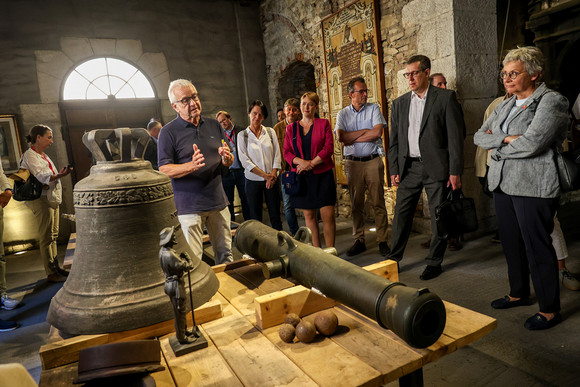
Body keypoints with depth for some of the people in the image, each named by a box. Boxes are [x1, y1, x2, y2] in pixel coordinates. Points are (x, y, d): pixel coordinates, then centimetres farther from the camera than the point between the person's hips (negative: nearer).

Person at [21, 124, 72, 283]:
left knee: (53, 235, 13)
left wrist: (60, 173, 7)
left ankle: (56, 268, 20)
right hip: (41, 200, -9)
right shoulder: (30, 156, -10)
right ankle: (51, 273, -1)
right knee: (46, 238, -5)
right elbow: (43, 177, -21)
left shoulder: (43, 156, 19)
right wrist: (61, 175, -32)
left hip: (52, 198, 9)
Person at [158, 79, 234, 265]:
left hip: (218, 201, 5)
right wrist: (191, 166, -25)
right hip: (189, 206, -4)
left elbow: (229, 162, 16)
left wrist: (226, 158, -9)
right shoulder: (169, 132, -3)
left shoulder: (214, 125, 11)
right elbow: (164, 170, -9)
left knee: (225, 254, 13)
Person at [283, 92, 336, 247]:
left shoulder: (324, 124, 5)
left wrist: (310, 163, -13)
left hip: (322, 175, -2)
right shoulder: (291, 128, 11)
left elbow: (328, 148, -4)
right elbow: (286, 152, 6)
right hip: (301, 177, 2)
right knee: (309, 215, 7)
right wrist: (301, 161, -12)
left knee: (328, 215, -5)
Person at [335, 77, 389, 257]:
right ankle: (359, 241, 16)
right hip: (352, 163, 2)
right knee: (356, 204, 6)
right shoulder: (343, 114, 8)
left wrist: (352, 139, -7)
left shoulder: (373, 109, 5)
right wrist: (365, 130, -7)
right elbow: (341, 137, -9)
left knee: (378, 203, -1)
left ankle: (382, 241, 7)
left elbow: (377, 132, -11)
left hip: (373, 161, -1)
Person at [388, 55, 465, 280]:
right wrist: (394, 170, 4)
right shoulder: (399, 103, 12)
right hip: (409, 167, 3)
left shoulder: (445, 97, 1)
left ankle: (434, 263, 20)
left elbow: (455, 136, -3)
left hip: (436, 167, -3)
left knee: (438, 217, 5)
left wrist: (455, 171, -9)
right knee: (401, 216, 5)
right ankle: (393, 261, 17)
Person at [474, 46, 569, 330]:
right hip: (503, 183, 8)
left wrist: (497, 146, -4)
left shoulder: (551, 102, -8)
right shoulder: (505, 106, 15)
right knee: (511, 242, 16)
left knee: (537, 247, 0)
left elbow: (531, 144, -20)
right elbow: (479, 136, 8)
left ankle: (549, 310, 16)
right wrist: (506, 139, -10)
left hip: (533, 187, -7)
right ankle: (519, 294, 34)